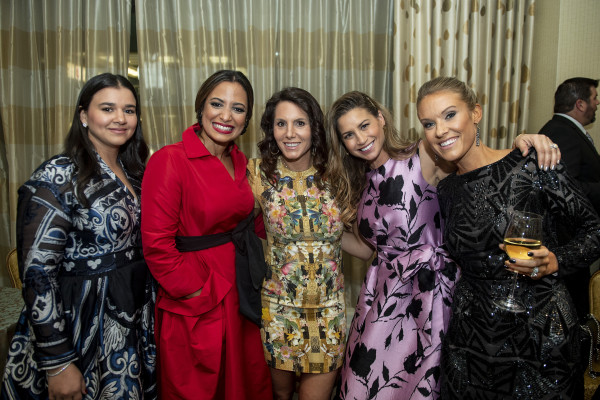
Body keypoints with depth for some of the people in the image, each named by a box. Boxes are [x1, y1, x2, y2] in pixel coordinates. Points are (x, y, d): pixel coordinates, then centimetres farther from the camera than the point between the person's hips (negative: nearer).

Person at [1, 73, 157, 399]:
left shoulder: (133, 172, 5)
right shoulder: (57, 177, -16)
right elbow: (37, 273, -18)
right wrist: (57, 365, -18)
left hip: (134, 323, 7)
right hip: (81, 332, -6)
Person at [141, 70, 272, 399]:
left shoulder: (239, 162, 5)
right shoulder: (169, 161, -16)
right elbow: (157, 245, -17)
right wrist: (198, 295, -15)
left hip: (241, 298, 6)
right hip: (195, 309, -6)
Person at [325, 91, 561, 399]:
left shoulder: (425, 157, -10)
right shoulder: (358, 183, 8)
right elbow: (368, 248, 11)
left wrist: (522, 143, -37)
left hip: (431, 292, -4)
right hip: (383, 297, 5)